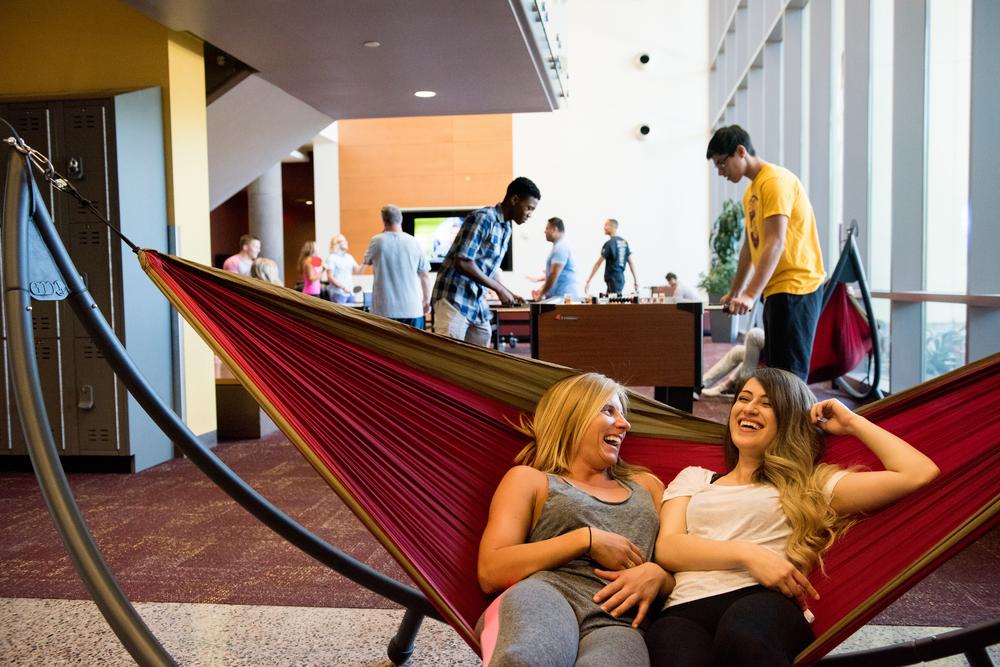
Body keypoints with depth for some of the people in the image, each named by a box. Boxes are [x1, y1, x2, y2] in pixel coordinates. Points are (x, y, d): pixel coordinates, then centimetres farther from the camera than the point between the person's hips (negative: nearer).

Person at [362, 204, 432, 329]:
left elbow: (368, 262, 17)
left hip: (384, 309, 0)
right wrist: (427, 300, 17)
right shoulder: (414, 242, -1)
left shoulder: (376, 241, -4)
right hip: (412, 308, 1)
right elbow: (425, 276, 3)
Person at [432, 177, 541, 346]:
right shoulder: (482, 218, -14)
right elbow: (462, 263, -21)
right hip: (455, 300, -9)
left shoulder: (506, 229, 14)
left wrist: (508, 293, 10)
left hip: (478, 303, 9)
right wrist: (500, 289, -17)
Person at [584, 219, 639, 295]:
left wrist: (588, 281, -9)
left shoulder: (609, 243, -13)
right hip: (621, 277, 8)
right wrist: (636, 280, 13)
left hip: (613, 279, -8)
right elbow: (631, 262, 9)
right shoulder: (624, 242, 9)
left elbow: (598, 263, -12)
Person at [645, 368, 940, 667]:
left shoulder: (810, 485, 20)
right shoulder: (693, 478, 26)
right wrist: (747, 553, -7)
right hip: (685, 610, 0)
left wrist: (851, 422, 23)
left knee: (742, 630, -41)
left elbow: (920, 473, 12)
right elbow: (667, 548, 9)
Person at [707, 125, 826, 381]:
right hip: (776, 290, 9)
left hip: (796, 287, -9)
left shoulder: (775, 180, -11)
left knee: (789, 373, -11)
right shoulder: (750, 192, 18)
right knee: (775, 369, 8)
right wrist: (734, 292, 29)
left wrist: (750, 294, -25)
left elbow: (775, 243, -20)